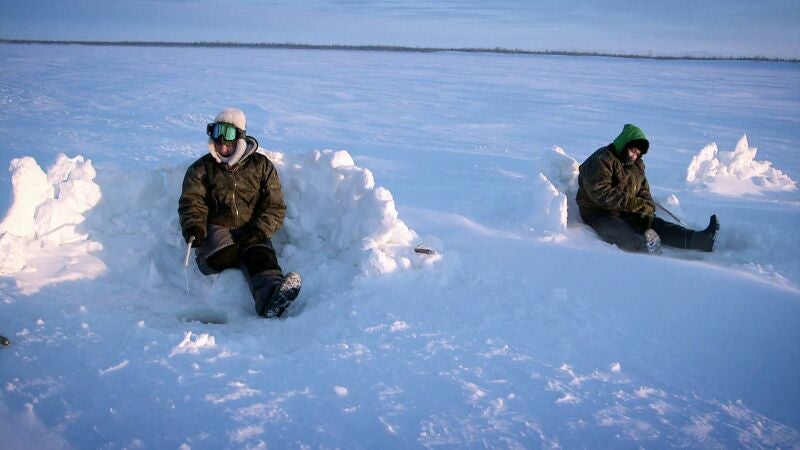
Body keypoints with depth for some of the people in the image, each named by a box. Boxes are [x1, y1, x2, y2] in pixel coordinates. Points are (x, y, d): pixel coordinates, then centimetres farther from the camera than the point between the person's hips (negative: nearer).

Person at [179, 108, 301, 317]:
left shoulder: (261, 166, 14)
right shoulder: (201, 168, 17)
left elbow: (275, 205, 8)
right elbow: (191, 201, 7)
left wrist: (260, 230, -10)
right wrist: (194, 227, -16)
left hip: (252, 231, -2)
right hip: (216, 229, 2)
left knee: (261, 255, -35)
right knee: (222, 254, -35)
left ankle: (270, 299, -61)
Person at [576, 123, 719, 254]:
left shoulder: (637, 165, 18)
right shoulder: (601, 160, -11)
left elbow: (644, 192, 17)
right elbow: (600, 192, -23)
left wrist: (647, 211, -5)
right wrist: (632, 202, -27)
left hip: (628, 214, 8)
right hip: (599, 214, -7)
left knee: (656, 224, -14)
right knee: (622, 233, -37)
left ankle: (698, 240, -30)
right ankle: (647, 248, -67)